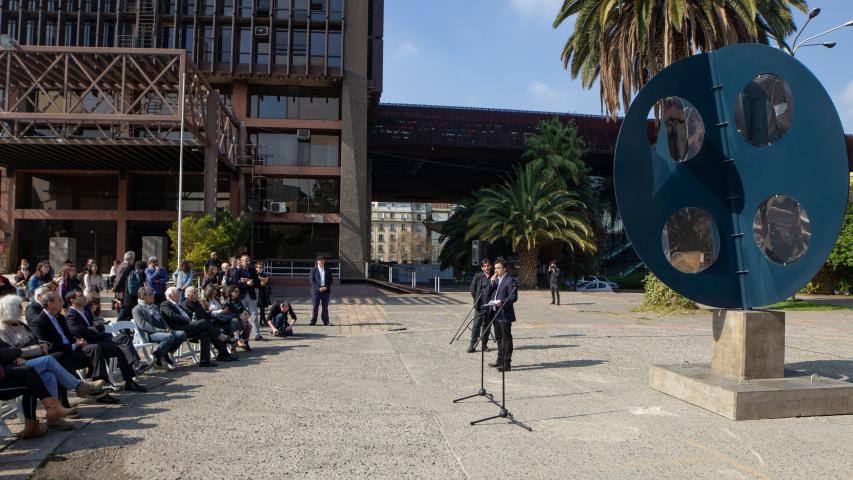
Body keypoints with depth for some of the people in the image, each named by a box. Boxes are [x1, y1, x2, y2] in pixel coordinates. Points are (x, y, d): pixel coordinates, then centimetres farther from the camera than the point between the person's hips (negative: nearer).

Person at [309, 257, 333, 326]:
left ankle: (326, 321, 9)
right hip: (316, 290, -2)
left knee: (325, 307, 5)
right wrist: (318, 288, -13)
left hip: (326, 290, 2)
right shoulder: (313, 270, 3)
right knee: (315, 306, -2)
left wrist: (326, 287, -8)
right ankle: (313, 321, 5)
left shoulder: (328, 270, 11)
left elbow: (330, 280, 8)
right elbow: (312, 280, -3)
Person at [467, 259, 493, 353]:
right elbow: (472, 290, 6)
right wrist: (477, 300, 7)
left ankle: (485, 345, 19)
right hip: (479, 306, -2)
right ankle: (472, 345, -1)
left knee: (487, 325, 10)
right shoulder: (477, 276, 2)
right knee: (476, 325, -4)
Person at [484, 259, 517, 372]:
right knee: (499, 339, 17)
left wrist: (502, 302, -25)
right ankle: (500, 360, 29)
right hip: (495, 314, 8)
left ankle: (507, 363, -1)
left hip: (505, 315, -8)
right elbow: (487, 294, 8)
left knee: (506, 339, -3)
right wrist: (492, 282, -4)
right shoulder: (495, 280, 14)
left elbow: (514, 297, -14)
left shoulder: (510, 280, -9)